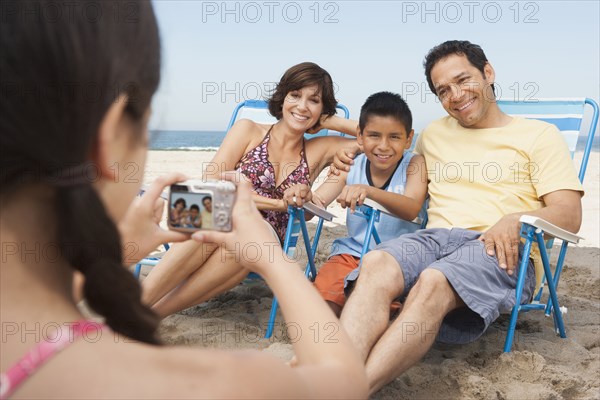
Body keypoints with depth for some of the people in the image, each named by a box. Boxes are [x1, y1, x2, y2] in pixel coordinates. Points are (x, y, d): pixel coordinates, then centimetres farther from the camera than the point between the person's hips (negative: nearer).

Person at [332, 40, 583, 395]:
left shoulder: (539, 135, 13)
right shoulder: (433, 134, 26)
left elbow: (569, 215, 3)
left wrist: (517, 219, -18)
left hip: (503, 251, -3)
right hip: (436, 237, 4)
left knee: (434, 281, -37)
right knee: (376, 264, -32)